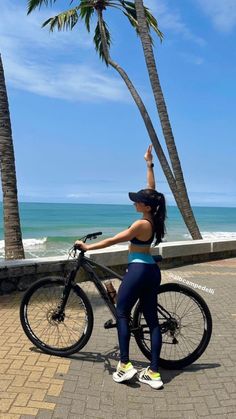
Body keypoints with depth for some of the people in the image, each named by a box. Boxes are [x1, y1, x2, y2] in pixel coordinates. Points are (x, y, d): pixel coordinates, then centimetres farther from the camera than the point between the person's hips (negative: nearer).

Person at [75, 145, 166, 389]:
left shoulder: (141, 224, -17)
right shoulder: (154, 219, 4)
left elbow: (113, 241, -14)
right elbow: (151, 189, 15)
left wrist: (88, 247, -5)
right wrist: (149, 164, 21)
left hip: (138, 270, -8)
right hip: (152, 271, 8)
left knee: (122, 314, 5)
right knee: (152, 319, 7)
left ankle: (124, 366, 4)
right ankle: (153, 373, 11)